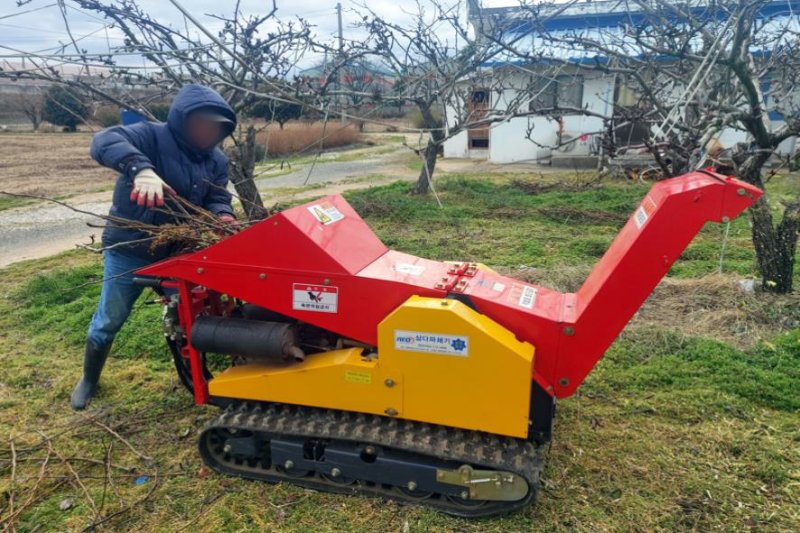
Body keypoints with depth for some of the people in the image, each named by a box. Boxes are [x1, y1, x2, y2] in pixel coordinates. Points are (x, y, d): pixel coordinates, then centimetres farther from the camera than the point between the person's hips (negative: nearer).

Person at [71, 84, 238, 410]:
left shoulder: (216, 160, 1)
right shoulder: (151, 136, -18)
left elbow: (217, 198, -4)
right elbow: (105, 142, -34)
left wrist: (223, 216, -29)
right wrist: (141, 168, -54)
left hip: (176, 252, 4)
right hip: (129, 250, -4)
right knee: (109, 320, 12)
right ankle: (89, 380, 39)